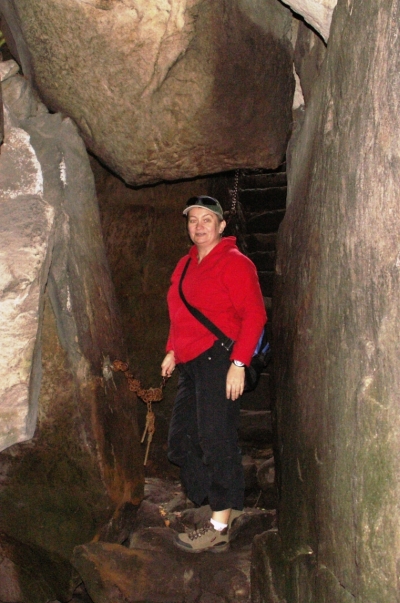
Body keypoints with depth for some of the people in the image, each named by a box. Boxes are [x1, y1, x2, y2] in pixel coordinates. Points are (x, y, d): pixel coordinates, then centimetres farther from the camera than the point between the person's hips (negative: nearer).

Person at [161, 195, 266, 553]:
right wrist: (173, 350, 19)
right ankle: (225, 506, 23)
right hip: (191, 363, 9)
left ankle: (219, 528, 3)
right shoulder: (186, 265, 18)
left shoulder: (234, 262, -7)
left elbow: (254, 315, -14)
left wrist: (238, 363, -20)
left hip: (219, 359, -9)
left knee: (216, 440, -6)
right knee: (182, 442, 10)